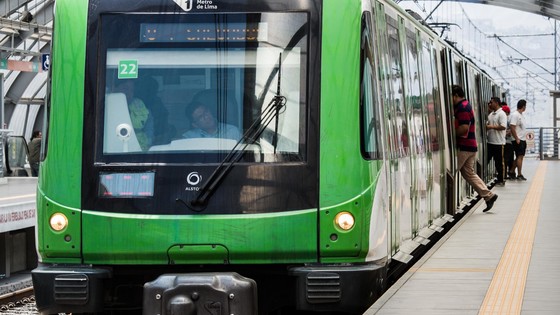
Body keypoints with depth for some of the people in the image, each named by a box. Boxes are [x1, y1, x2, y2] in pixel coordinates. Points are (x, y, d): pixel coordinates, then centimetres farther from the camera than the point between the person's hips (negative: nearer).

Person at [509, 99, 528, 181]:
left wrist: (525, 139, 17)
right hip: (518, 140, -9)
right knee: (520, 156, -9)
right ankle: (519, 175, -6)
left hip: (522, 140, 9)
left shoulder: (521, 115, 15)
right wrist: (517, 139, -21)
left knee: (519, 157, 11)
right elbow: (512, 127, -21)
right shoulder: (515, 115, -14)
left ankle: (512, 172, 18)